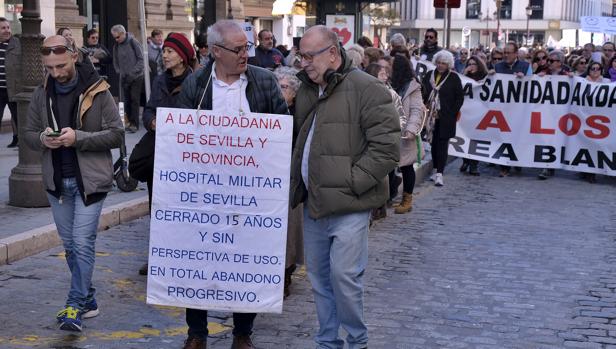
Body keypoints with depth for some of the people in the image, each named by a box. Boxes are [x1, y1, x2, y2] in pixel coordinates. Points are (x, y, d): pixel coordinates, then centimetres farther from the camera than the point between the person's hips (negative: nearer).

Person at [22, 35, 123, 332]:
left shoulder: (97, 91, -9)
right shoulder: (41, 94, 5)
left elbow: (116, 134, -10)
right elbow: (28, 133, 11)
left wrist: (78, 137, -21)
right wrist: (43, 139, -12)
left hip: (89, 180, -5)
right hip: (57, 181, 5)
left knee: (82, 243, -8)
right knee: (70, 245, 12)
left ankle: (76, 305, -2)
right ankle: (87, 299, 24)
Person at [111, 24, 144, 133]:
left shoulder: (133, 43, -9)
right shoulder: (116, 46, 6)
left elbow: (141, 59, -10)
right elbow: (116, 62, 14)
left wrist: (132, 73, -14)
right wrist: (120, 72, -2)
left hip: (136, 77, -5)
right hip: (124, 78, 5)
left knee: (134, 99, -7)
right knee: (127, 100, 5)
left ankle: (134, 123, -4)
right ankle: (129, 121, 13)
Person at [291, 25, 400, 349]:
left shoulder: (366, 89, -11)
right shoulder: (306, 90, 11)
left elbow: (387, 147, -16)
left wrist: (350, 182, -16)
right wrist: (296, 182, 10)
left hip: (347, 205, -7)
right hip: (313, 202, 7)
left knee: (344, 275, -7)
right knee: (319, 276, 13)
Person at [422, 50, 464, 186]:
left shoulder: (454, 78, -2)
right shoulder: (429, 75, 9)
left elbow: (460, 97, -1)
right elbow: (423, 93, 13)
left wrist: (452, 113, -8)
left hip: (445, 118, -4)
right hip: (431, 116, 4)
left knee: (442, 144, -7)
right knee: (434, 143, 11)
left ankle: (439, 174, -10)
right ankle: (436, 169, 22)